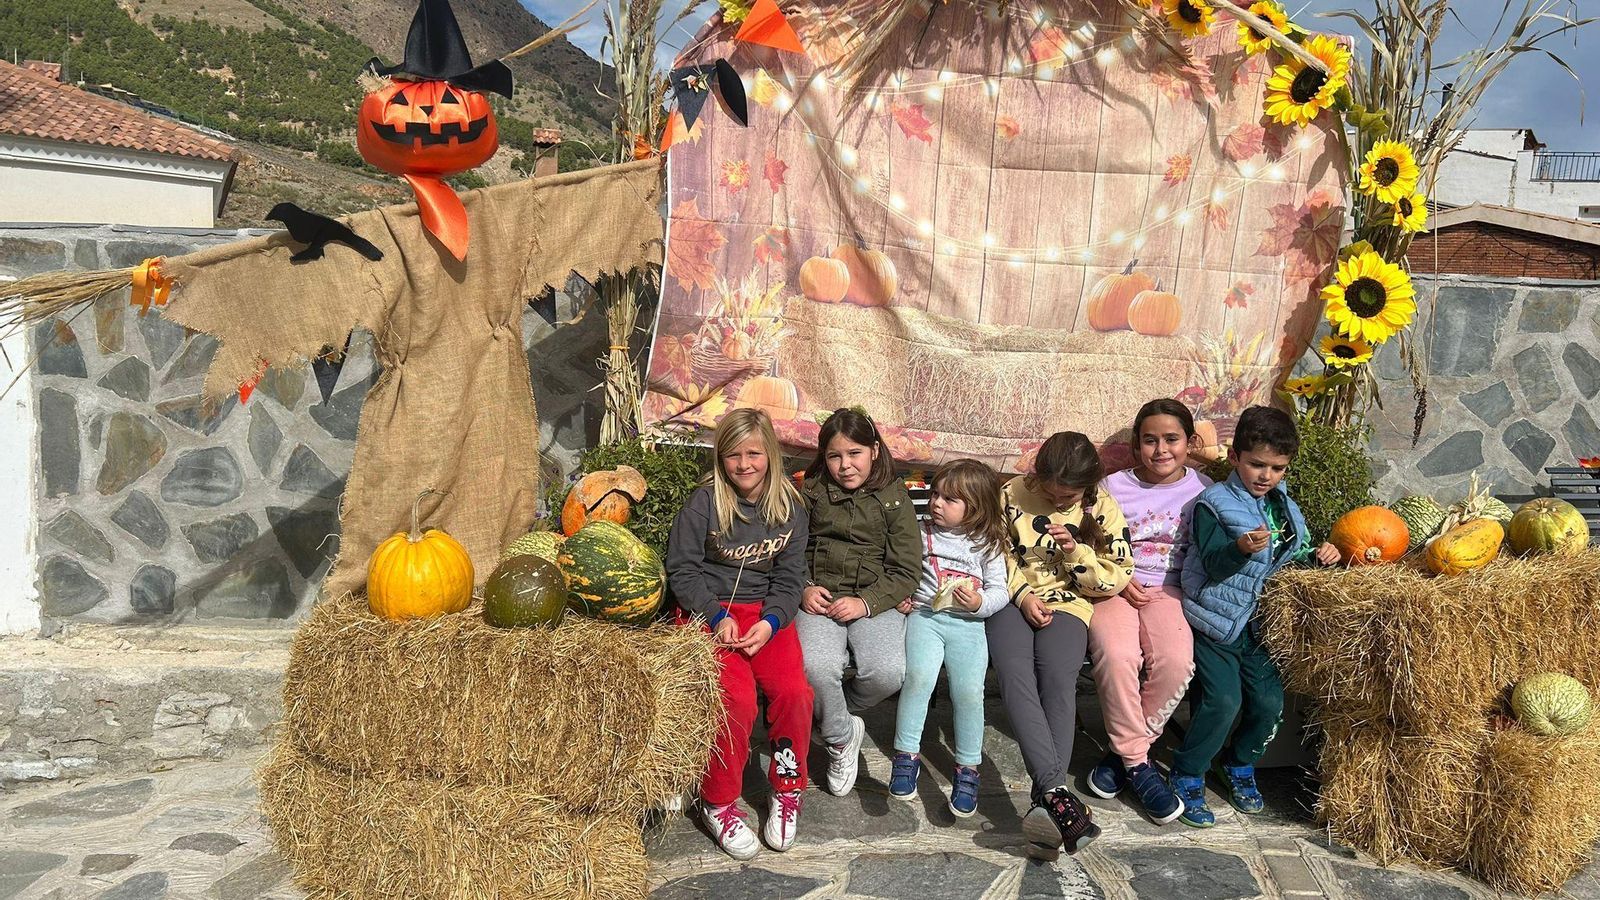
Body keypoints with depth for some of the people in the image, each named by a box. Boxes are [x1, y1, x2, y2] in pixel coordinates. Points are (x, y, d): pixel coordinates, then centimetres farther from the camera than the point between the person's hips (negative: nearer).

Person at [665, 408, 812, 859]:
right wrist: (718, 617, -15)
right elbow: (682, 569, -3)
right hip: (708, 611, -3)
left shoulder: (789, 506, 3)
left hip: (766, 613, 3)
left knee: (794, 691, -22)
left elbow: (789, 577, 5)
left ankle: (787, 791, 2)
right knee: (737, 699, -26)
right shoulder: (704, 503, -6)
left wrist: (770, 622, -12)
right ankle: (717, 803, -4)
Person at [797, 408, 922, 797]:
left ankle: (832, 714, 6)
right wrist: (803, 589, -8)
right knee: (816, 666, -32)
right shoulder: (811, 493, 9)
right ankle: (841, 735, -1)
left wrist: (866, 603, -12)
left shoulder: (894, 498, 7)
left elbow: (907, 570, 2)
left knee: (888, 673, -28)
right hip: (819, 600, 0)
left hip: (875, 601, 0)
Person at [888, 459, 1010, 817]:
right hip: (924, 615, 0)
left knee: (969, 690, -18)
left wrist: (979, 602, -11)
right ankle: (907, 756, -15)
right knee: (919, 676, -26)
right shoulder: (922, 533, 14)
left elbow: (1000, 591, 9)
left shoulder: (987, 544, 11)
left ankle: (967, 768, -3)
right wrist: (901, 596, 2)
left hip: (967, 623, 0)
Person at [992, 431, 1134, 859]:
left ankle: (1045, 798, -35)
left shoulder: (1102, 511, 1)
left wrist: (1075, 551, -15)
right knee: (1014, 673, -31)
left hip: (1066, 603, 0)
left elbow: (1115, 580, 2)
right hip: (1014, 599, 0)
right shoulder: (1012, 495, 1)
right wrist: (1023, 595, -7)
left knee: (1058, 678, -31)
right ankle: (1056, 791, -40)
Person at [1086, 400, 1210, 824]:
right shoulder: (1113, 487, 7)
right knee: (1117, 657, -32)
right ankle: (1137, 763, -14)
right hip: (1115, 589, 0)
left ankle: (1123, 752, -10)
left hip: (1170, 591, 1)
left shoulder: (1204, 490, 8)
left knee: (1176, 662, -30)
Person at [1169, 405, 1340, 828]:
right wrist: (1241, 548, -39)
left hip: (1257, 623, 6)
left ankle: (1239, 763, 27)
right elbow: (1213, 565, -21)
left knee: (1269, 701, 1)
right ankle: (1187, 777, 3)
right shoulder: (1214, 504, -10)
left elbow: (1293, 559, 24)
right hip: (1216, 622, -6)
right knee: (1222, 700, -15)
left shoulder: (1285, 508, 11)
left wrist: (1319, 555, 4)